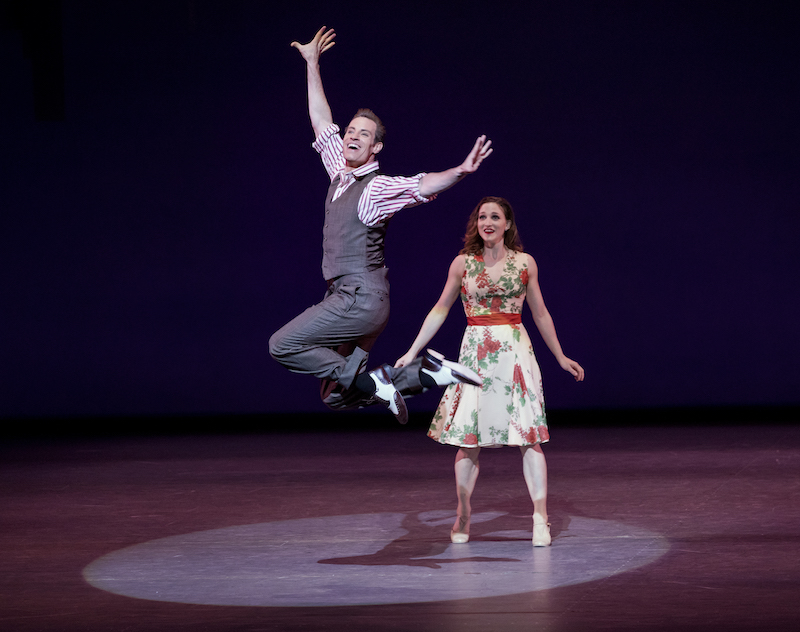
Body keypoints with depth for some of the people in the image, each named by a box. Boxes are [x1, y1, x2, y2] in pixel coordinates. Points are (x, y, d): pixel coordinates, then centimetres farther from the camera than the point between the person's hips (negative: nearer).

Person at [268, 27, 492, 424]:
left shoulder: (378, 188, -9)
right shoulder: (340, 173, 13)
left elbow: (424, 185, -26)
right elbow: (321, 122, 22)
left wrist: (460, 171, -45)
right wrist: (312, 65, 24)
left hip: (362, 299, -9)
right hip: (344, 299, 9)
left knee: (282, 346, -15)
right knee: (335, 398, 6)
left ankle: (369, 382, -11)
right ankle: (427, 374, 8)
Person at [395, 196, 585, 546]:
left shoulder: (525, 263, 4)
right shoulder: (463, 264, 3)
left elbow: (540, 314, 14)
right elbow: (440, 310, 11)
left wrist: (561, 357, 18)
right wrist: (412, 352, 9)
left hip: (515, 352, 0)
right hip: (475, 354, 0)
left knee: (528, 435, -6)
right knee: (468, 437, 1)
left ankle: (540, 518, -6)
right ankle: (462, 518, 14)